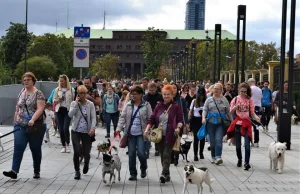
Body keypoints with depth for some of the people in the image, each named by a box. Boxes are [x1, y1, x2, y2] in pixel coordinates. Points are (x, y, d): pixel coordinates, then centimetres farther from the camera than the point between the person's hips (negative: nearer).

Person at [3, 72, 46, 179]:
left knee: (35, 149, 7)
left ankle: (37, 171, 21)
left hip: (35, 126, -4)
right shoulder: (21, 93, 12)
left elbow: (40, 109, -17)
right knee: (18, 147, -11)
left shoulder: (38, 93, -6)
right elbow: (17, 109, 18)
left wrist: (32, 120, -30)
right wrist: (15, 122, 16)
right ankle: (14, 171, -18)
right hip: (20, 126, 4)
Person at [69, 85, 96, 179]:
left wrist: (93, 128, -18)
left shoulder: (90, 104, 0)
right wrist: (76, 104, -17)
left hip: (87, 132, 0)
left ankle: (86, 163, 39)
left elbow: (93, 117, -4)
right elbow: (70, 115, -14)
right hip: (76, 131, 0)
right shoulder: (74, 103, 0)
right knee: (77, 152, -9)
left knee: (86, 153, 2)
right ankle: (77, 171, 12)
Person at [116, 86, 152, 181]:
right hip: (130, 133, 3)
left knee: (140, 152, -11)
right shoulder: (128, 105, 6)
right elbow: (122, 117, 4)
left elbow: (150, 119, -1)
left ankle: (143, 168, 19)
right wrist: (119, 129, -7)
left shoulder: (146, 105, -2)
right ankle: (133, 174, 16)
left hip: (141, 134, -3)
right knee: (131, 154, 4)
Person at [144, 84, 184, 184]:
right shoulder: (159, 106, 9)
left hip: (170, 135, -5)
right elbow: (152, 119, 6)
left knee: (167, 154, -10)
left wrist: (178, 127, -23)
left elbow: (180, 120, -4)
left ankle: (164, 174, -14)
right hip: (159, 135, 5)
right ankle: (167, 175, 18)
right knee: (162, 155, 9)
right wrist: (147, 129, -6)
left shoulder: (176, 107, -2)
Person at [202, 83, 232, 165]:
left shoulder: (224, 100, 8)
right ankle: (213, 157, 17)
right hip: (211, 123, 2)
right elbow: (205, 110, 4)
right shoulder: (209, 100, 10)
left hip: (221, 123, -2)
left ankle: (218, 157, -19)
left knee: (218, 140, -14)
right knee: (212, 141, 6)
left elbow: (228, 112, 10)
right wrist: (203, 118, -14)